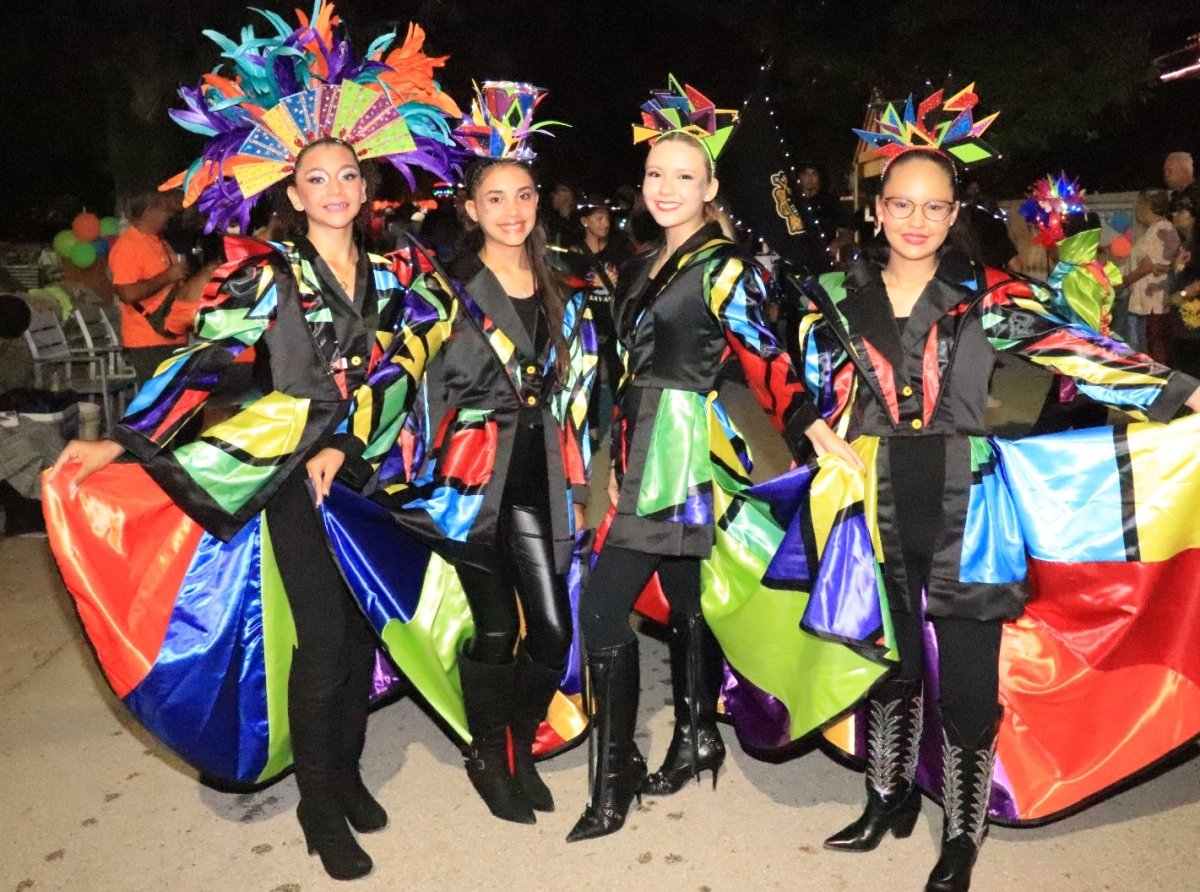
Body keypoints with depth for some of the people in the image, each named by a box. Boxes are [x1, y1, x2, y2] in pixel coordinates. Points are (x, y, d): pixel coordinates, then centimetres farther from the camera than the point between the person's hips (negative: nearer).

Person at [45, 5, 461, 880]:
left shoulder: (387, 278, 8)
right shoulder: (266, 273, -4)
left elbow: (392, 375, 3)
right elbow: (207, 362, -11)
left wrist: (344, 448, -10)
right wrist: (125, 443, -21)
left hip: (363, 472, 4)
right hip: (290, 474, -4)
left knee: (365, 626, 8)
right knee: (324, 635, -6)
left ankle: (348, 770, 27)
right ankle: (318, 804, 10)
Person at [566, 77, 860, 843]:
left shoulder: (723, 266, -7)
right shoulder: (644, 266, 15)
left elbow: (763, 355, -18)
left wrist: (810, 424, -32)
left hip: (680, 453, -8)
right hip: (644, 453, 8)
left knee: (603, 605, -12)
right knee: (682, 601, 16)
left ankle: (616, 780, -1)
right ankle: (696, 740, 31)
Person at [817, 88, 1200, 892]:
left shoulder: (985, 295, -3)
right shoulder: (842, 300, 3)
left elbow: (1077, 352, -12)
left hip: (963, 507, -2)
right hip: (879, 508, 2)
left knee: (967, 677, 3)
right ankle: (891, 798, 37)